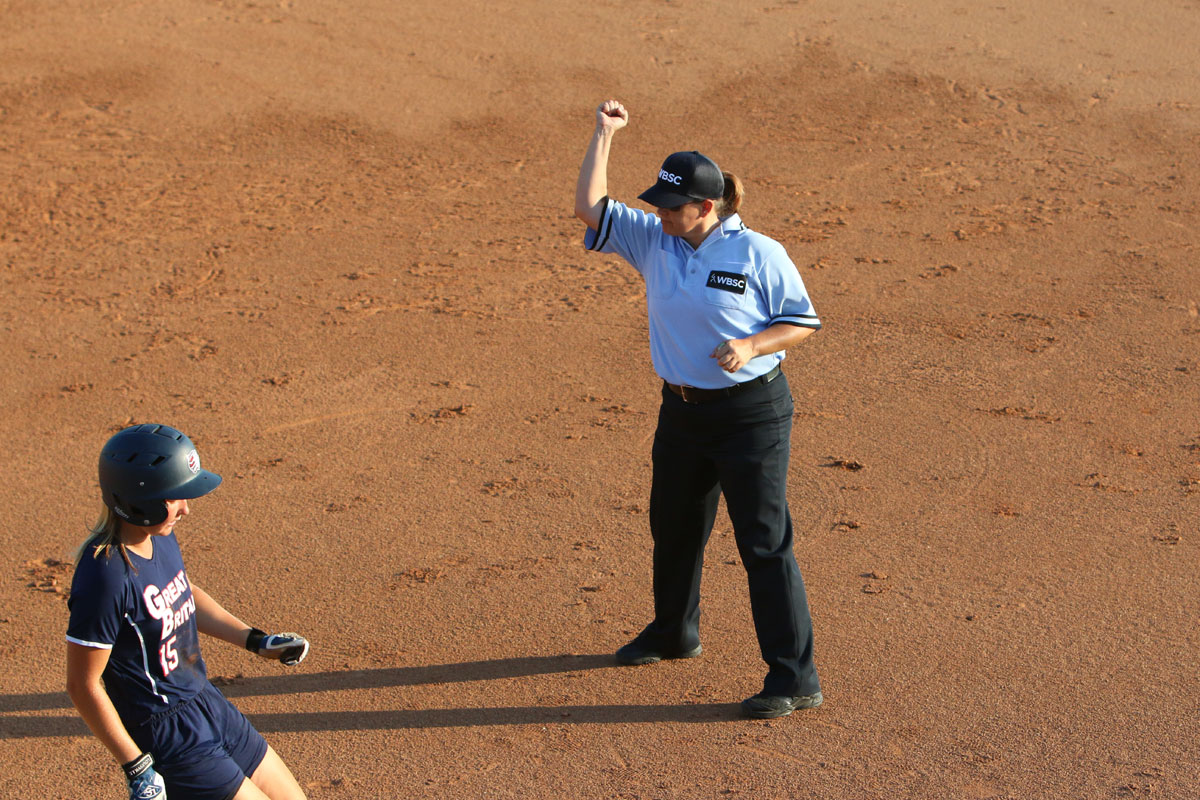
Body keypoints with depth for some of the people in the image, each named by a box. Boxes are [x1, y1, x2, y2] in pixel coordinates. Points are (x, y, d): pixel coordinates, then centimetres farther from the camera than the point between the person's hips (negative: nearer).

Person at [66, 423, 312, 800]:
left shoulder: (160, 538, -1)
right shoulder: (107, 575, -27)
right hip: (167, 733, -9)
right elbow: (83, 686, -22)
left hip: (208, 704, 9)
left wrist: (255, 640, 14)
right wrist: (137, 768, -20)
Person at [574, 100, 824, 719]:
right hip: (681, 410, 7)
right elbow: (589, 207, -1)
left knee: (765, 544, -7)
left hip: (752, 412, -7)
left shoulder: (758, 254, -13)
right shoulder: (653, 241, 2)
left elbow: (803, 320, -7)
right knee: (673, 529, 22)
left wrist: (751, 346, -23)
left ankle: (796, 678, -2)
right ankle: (673, 632, 47)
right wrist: (604, 135, -3)